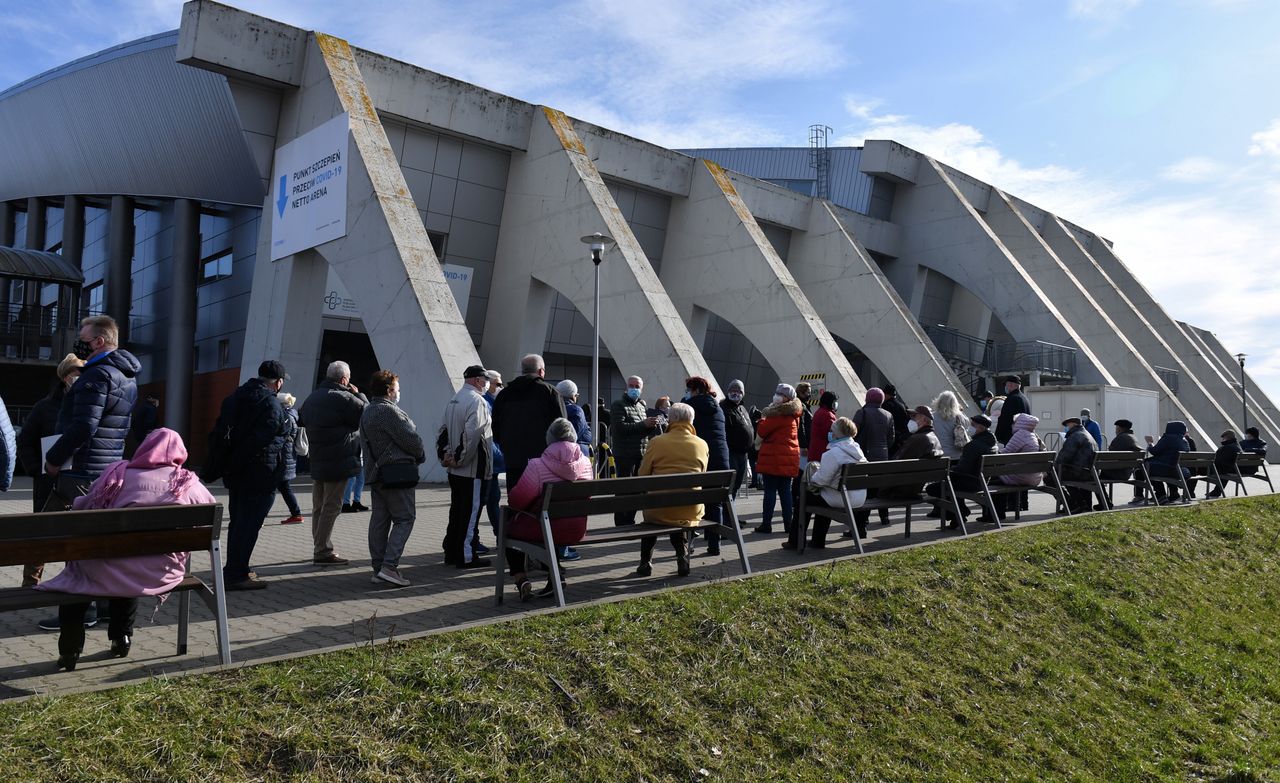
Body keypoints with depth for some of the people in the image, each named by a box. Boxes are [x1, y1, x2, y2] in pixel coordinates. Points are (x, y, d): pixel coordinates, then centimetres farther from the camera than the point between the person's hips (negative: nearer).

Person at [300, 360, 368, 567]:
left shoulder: (311, 398, 14)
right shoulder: (343, 398, -15)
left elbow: (305, 422, 23)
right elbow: (367, 414, -9)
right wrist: (358, 394, 3)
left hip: (317, 462, 9)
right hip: (338, 462, -9)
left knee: (318, 507, 14)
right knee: (331, 507, -4)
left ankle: (319, 548, 22)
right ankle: (323, 551, -2)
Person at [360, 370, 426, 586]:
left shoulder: (366, 412, 16)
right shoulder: (388, 410, -16)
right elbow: (411, 439, -16)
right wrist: (420, 455, 4)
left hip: (374, 473, 10)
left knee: (379, 519, 10)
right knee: (404, 519, -4)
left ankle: (378, 568, 14)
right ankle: (389, 566, -12)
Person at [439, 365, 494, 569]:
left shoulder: (453, 400, 13)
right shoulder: (477, 400, -15)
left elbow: (443, 430, 15)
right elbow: (471, 433, -23)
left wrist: (445, 455, 11)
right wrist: (460, 458, -16)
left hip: (455, 470, 9)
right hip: (474, 469, -9)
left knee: (456, 511, 15)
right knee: (471, 512, -1)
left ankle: (451, 553, 22)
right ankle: (466, 556, 4)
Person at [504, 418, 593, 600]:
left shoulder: (537, 465, -16)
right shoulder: (586, 463, -1)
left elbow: (518, 500, -12)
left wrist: (511, 494, 12)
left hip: (546, 529, -5)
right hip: (577, 531, 5)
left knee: (507, 528, 22)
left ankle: (520, 579, 9)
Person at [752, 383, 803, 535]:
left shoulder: (778, 414, -14)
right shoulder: (793, 415, 14)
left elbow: (762, 431, -12)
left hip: (774, 457, -8)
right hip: (790, 456, 8)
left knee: (770, 490, -3)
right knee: (785, 491, 10)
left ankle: (766, 524, -1)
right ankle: (788, 524, 11)